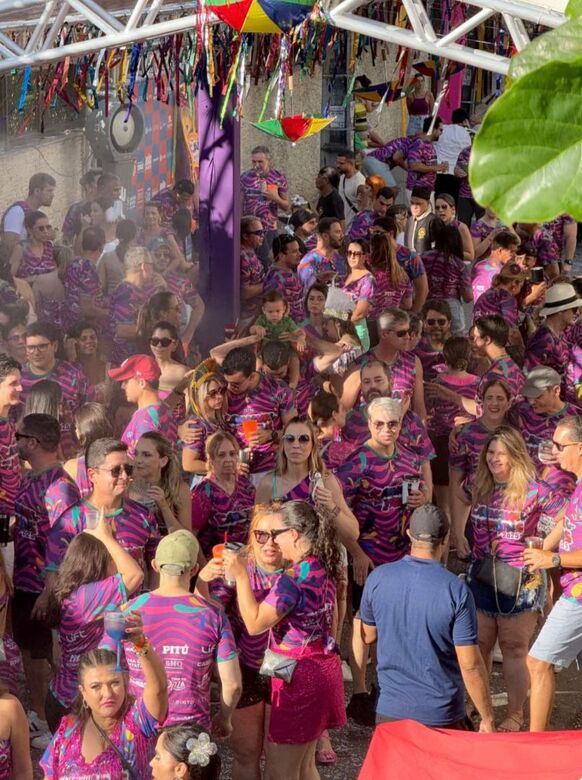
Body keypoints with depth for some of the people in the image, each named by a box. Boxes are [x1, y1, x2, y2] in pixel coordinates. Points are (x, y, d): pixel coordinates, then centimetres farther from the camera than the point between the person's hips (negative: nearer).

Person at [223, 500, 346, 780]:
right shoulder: (324, 568, 4)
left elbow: (254, 623, -22)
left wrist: (240, 576, -20)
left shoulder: (293, 577, -22)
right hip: (322, 669, 9)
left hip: (298, 676, -9)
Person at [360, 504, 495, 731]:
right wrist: (487, 719, -3)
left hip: (391, 711, 3)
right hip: (442, 716, -3)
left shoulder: (377, 578, -5)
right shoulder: (456, 590, -15)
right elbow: (470, 665, -14)